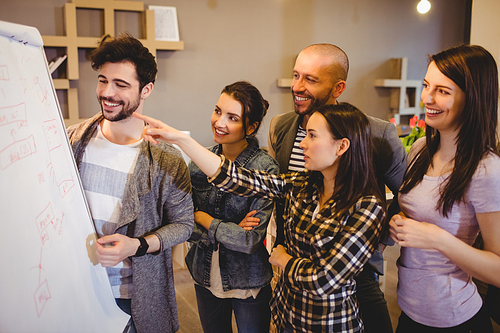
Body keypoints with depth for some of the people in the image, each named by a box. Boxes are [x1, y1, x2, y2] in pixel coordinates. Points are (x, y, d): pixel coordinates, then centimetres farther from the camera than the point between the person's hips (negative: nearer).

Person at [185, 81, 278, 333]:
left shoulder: (266, 170, -20)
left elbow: (251, 240, -23)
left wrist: (204, 219, -13)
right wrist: (229, 231, -20)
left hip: (249, 283, -4)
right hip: (205, 276, 4)